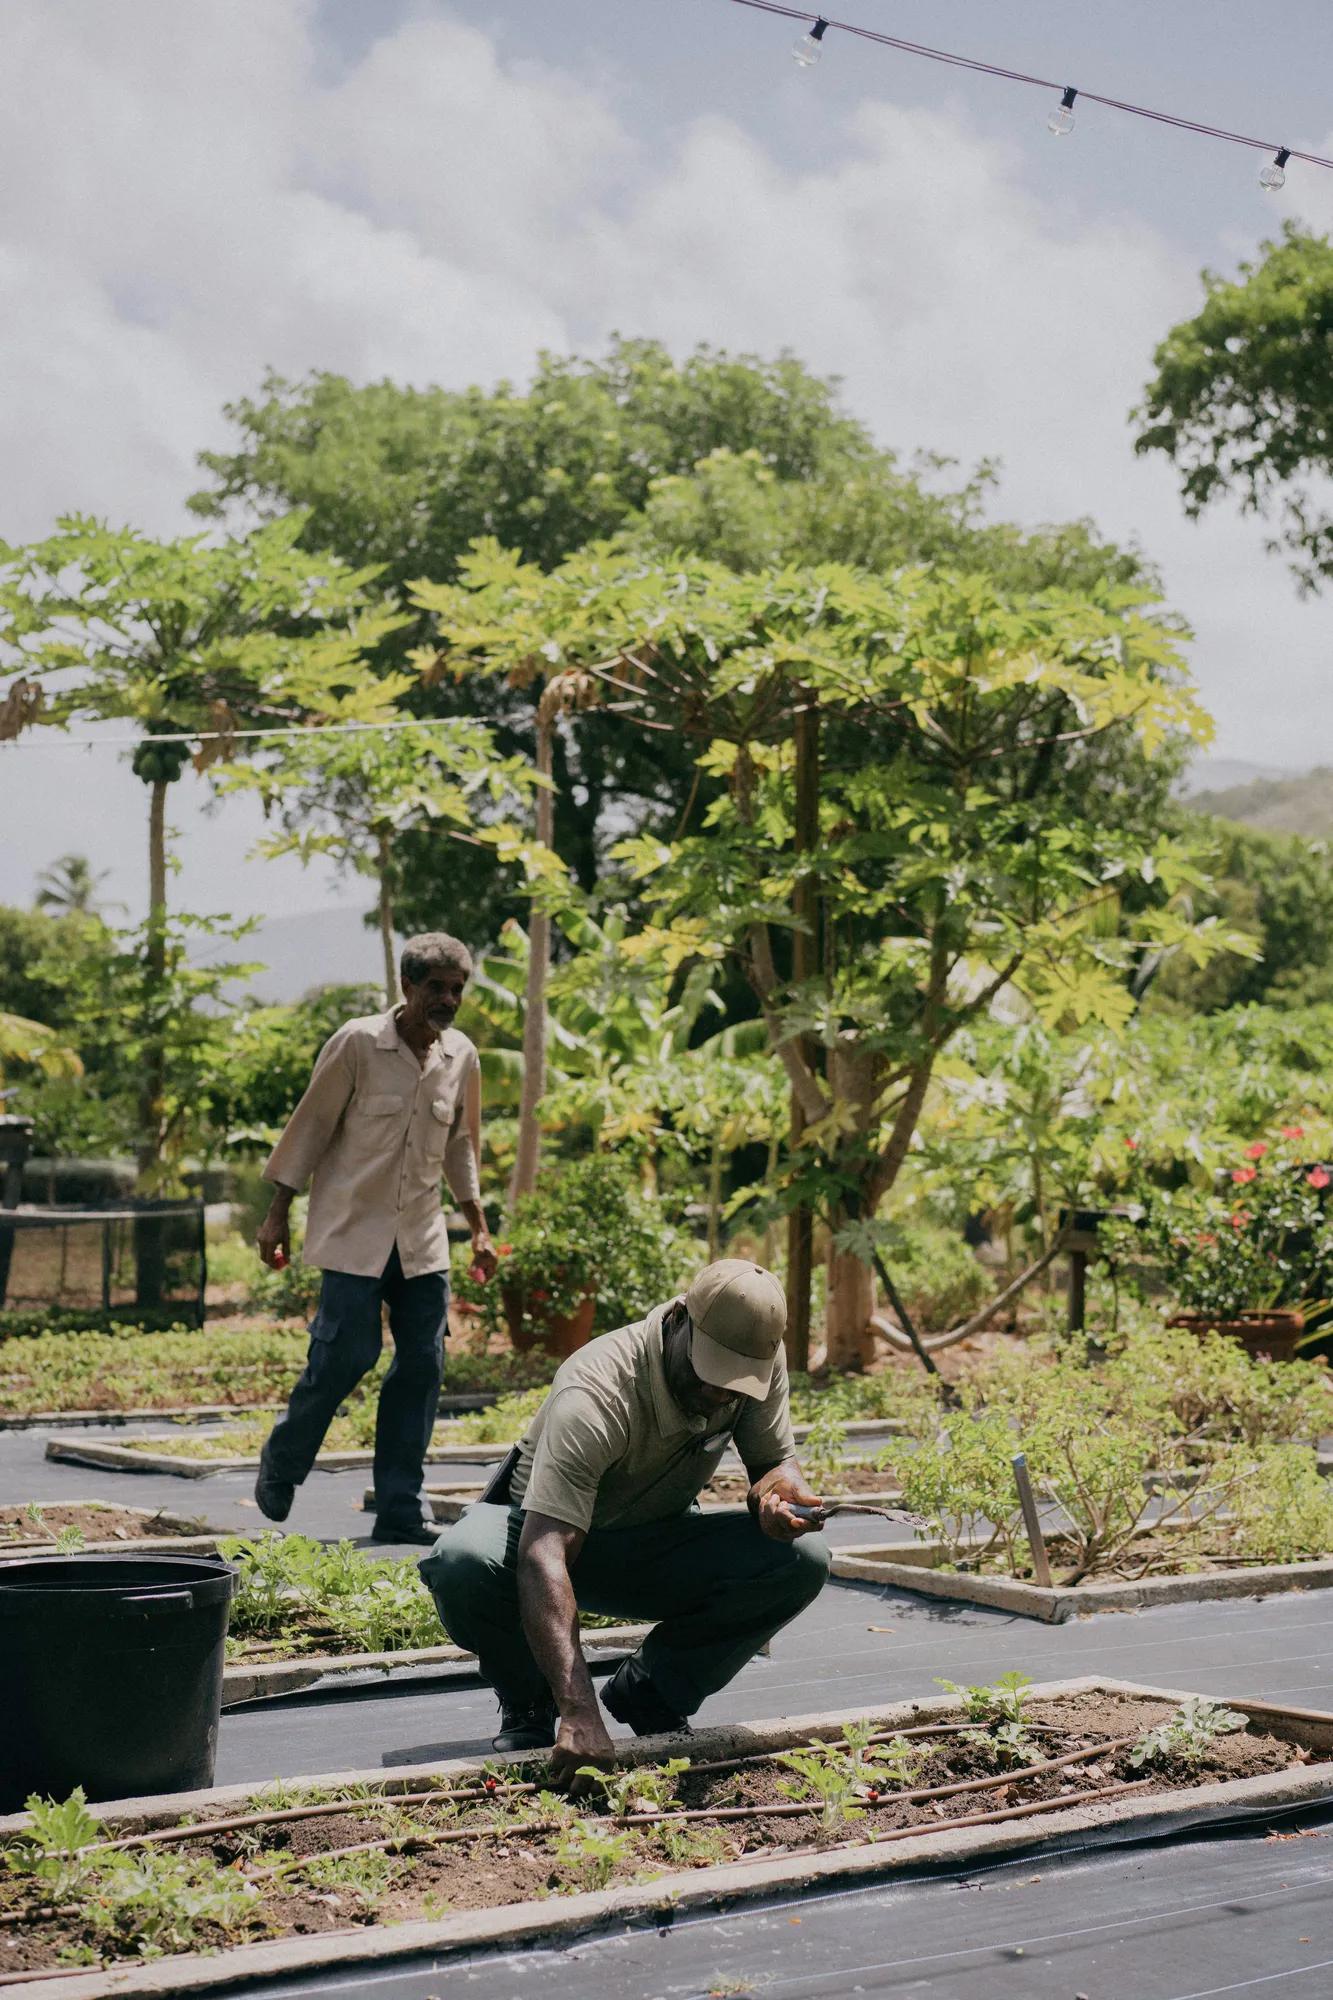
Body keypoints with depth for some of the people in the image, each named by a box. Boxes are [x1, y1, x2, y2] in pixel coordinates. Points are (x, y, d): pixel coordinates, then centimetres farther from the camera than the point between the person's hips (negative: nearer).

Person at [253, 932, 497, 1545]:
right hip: (354, 1231, -5)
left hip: (422, 1240, 5)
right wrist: (277, 1217, -3)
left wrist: (478, 1227, 17)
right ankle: (280, 1466, 16)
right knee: (345, 1356, -9)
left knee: (422, 1365, 0)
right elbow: (311, 1125, -3)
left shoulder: (462, 1057, 7)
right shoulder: (357, 1043, -8)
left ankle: (399, 1512, 6)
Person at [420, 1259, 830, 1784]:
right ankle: (528, 1704, -5)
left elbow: (775, 1460, -3)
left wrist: (777, 1491, -31)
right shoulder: (597, 1395, -36)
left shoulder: (760, 1355, -18)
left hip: (657, 1546, 5)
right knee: (461, 1562, -38)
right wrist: (579, 1713, -53)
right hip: (548, 1531, -4)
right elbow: (543, 1558, -45)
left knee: (802, 1559, -22)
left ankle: (649, 1691, 1)